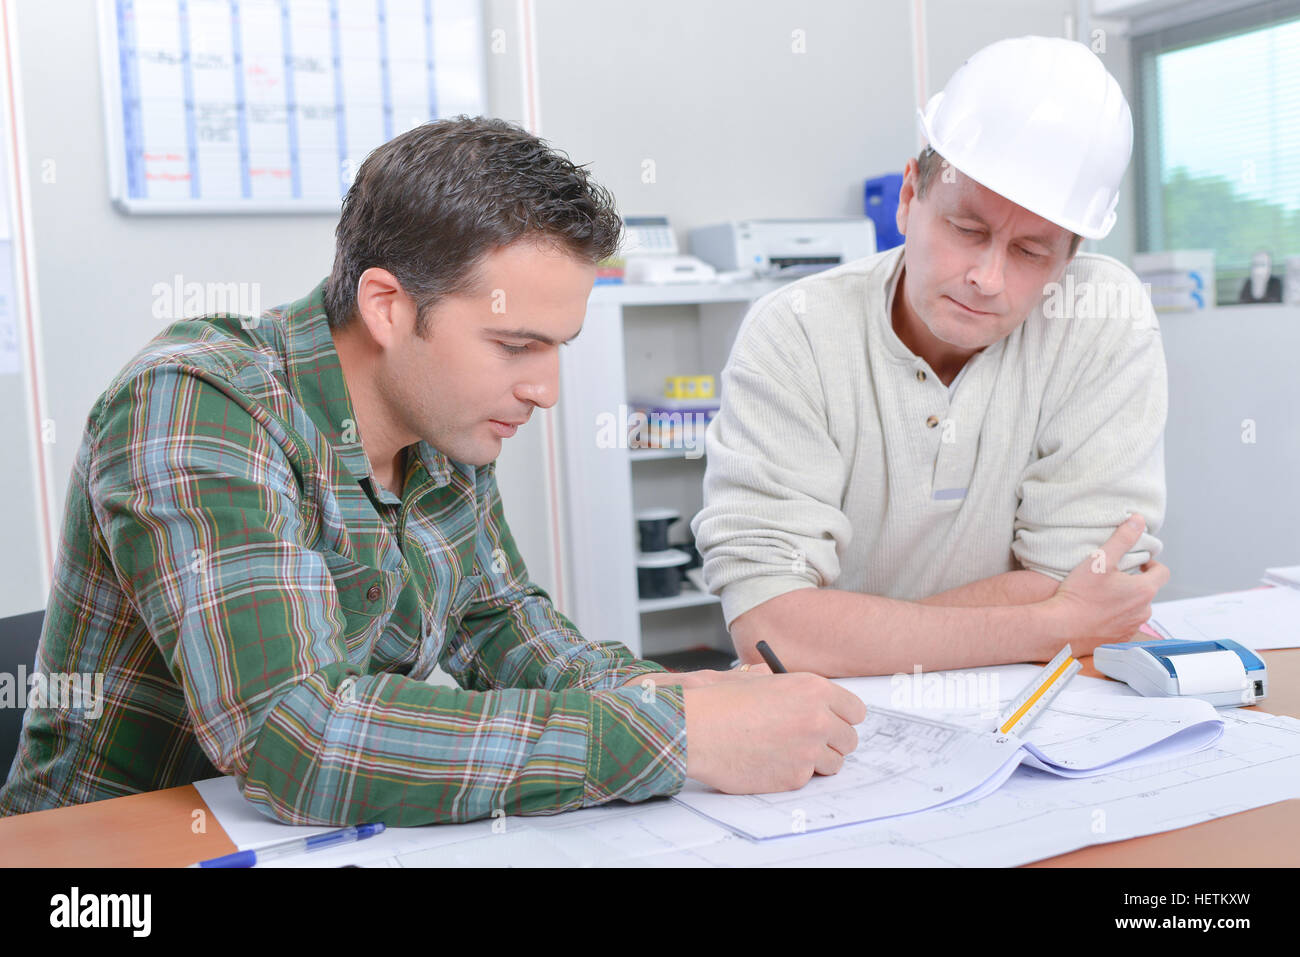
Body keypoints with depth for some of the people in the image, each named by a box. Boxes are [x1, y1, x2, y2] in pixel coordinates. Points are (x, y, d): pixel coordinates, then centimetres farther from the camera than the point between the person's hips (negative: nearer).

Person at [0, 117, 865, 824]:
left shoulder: (445, 425, -2)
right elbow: (290, 737, -32)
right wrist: (673, 736, -31)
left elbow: (493, 615, 11)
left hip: (335, 837, 6)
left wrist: (648, 691, -8)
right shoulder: (195, 407, -22)